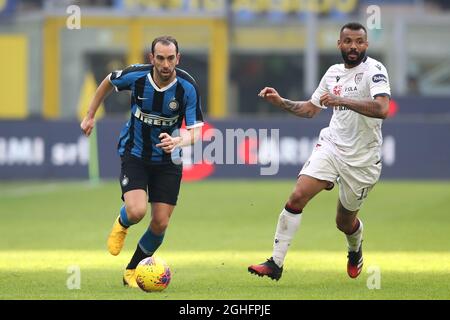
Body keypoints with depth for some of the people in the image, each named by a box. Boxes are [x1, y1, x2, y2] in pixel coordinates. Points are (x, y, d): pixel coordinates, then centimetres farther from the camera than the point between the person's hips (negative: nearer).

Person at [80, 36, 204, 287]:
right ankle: (122, 224, 16)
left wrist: (177, 141, -42)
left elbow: (194, 132, -20)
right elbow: (108, 82, 5)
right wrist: (91, 116, 9)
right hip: (134, 155, -1)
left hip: (167, 160, 1)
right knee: (137, 212, -23)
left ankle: (132, 271, 23)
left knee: (160, 223, -1)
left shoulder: (188, 87, -21)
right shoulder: (136, 76, -18)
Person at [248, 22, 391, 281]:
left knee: (345, 222, 11)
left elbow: (382, 109, -31)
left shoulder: (374, 70, -13)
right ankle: (275, 264, -13)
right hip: (331, 146, 4)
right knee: (297, 197, -17)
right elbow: (310, 109, 22)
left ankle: (356, 249, 48)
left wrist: (342, 100, -37)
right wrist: (280, 102, 8)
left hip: (362, 160, -4)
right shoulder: (334, 72, 8)